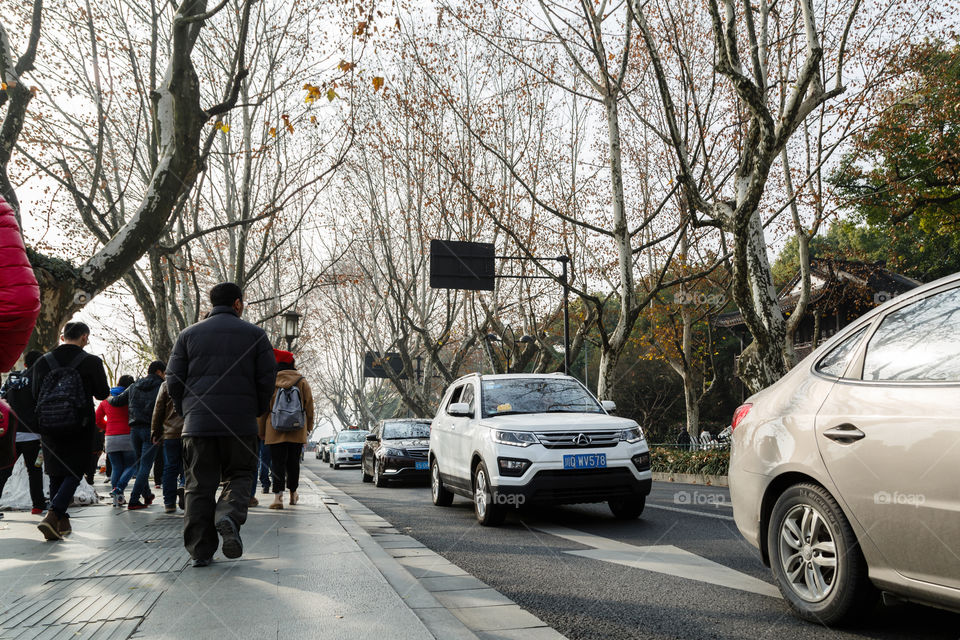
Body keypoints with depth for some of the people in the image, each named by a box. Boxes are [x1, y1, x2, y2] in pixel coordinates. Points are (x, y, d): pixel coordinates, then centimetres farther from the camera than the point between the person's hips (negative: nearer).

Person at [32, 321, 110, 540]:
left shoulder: (43, 361, 1)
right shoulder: (91, 362, -8)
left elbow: (35, 393, 10)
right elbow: (103, 393, -2)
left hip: (48, 426, 4)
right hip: (79, 427, -4)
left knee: (56, 474, 16)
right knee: (73, 473, 2)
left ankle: (62, 522, 22)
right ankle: (52, 516, -17)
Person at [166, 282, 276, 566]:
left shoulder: (189, 334, 10)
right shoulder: (254, 334, 6)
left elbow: (173, 380, 5)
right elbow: (267, 378, 1)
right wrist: (256, 411, 14)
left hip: (197, 424, 2)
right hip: (241, 423, -1)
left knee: (199, 485, 7)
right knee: (239, 475, 13)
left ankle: (200, 550, 5)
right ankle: (229, 516, -16)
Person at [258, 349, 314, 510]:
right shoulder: (302, 382, 0)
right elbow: (309, 407, 4)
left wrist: (262, 432, 10)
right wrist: (308, 427, 16)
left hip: (275, 432, -1)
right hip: (298, 432, 1)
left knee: (277, 463, 0)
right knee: (293, 462, 14)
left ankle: (278, 496, -11)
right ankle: (293, 493, 27)